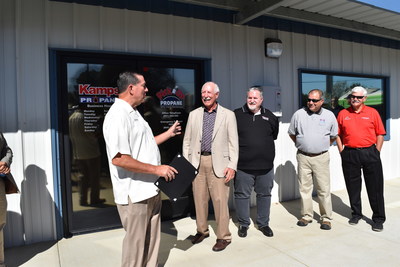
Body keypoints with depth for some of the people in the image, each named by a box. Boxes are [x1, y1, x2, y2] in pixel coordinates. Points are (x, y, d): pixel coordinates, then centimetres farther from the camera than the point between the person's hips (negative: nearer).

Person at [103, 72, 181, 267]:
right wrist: (157, 169, -23)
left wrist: (169, 133, 26)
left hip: (150, 190, 10)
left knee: (152, 239, 22)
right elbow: (119, 158, -28)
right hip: (135, 194, -10)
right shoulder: (118, 115, -20)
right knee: (136, 243, 7)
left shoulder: (133, 113, 13)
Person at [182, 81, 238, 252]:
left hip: (218, 163, -3)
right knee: (199, 199, 12)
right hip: (197, 162, 3)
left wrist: (232, 165, -8)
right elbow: (187, 140, 11)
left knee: (220, 200, -1)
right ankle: (202, 230, 32)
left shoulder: (228, 115, 2)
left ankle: (223, 236, 16)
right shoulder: (194, 114, 10)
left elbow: (233, 143, -1)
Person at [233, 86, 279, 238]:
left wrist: (266, 146, 14)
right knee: (242, 195, 7)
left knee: (264, 194, 14)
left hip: (266, 165, 3)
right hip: (243, 165, -2)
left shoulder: (269, 116, 6)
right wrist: (243, 146, 2)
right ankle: (243, 224, 25)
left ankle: (263, 224, 31)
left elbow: (274, 135, 22)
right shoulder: (237, 115, -2)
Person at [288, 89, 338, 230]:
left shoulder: (329, 115, 3)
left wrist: (323, 146, 10)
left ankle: (326, 218, 15)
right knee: (304, 188, 8)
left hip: (321, 157, 0)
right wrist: (302, 145, 10)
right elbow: (292, 133, 13)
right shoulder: (299, 114, 2)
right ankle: (306, 216, 20)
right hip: (303, 157, 1)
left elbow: (333, 136, 16)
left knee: (324, 189, 2)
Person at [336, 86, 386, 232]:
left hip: (370, 152, -1)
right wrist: (341, 152, 3)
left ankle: (378, 218, 16)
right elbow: (338, 134, 10)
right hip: (349, 154, 1)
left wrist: (376, 152, -2)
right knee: (353, 186, 10)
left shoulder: (372, 112, 4)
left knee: (375, 187, 3)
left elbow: (380, 134, 4)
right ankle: (356, 214, 26)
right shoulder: (343, 114, 6)